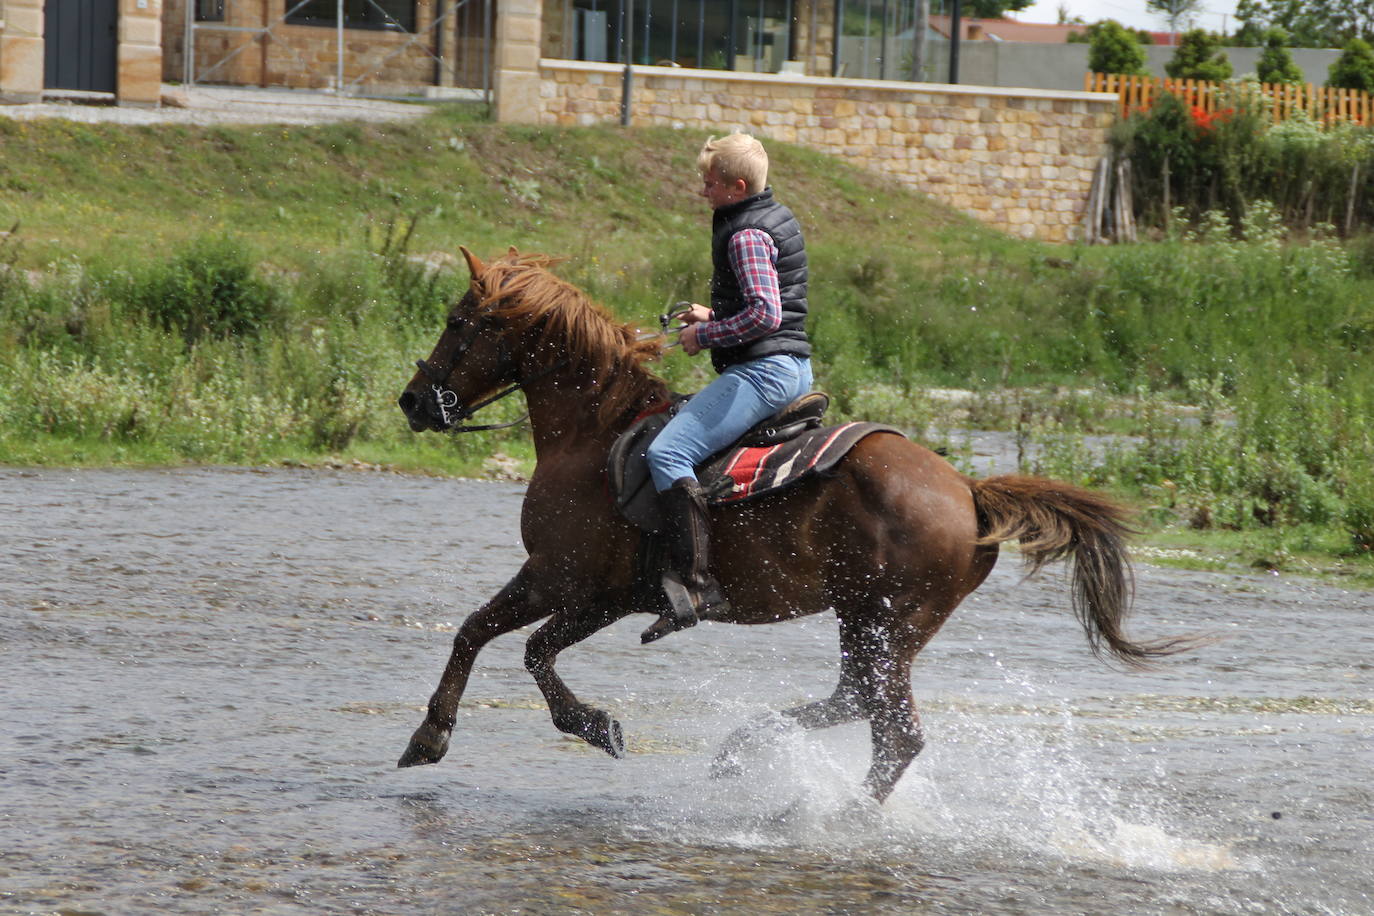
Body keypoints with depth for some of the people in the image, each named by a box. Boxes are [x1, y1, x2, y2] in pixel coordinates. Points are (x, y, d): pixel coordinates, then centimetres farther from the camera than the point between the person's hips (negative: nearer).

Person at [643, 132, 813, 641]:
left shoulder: (745, 235, -15)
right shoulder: (777, 218, 16)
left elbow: (765, 314, -25)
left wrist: (705, 336, -14)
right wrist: (714, 315, 19)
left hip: (763, 368, -11)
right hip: (795, 366, 11)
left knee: (668, 453, -22)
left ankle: (693, 579, -32)